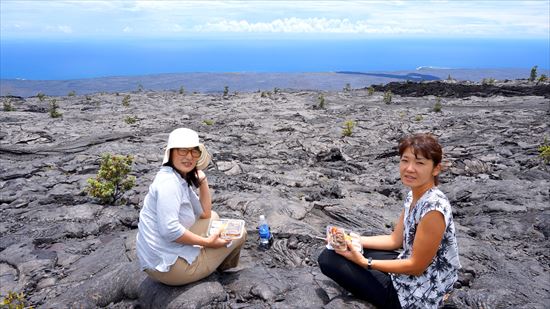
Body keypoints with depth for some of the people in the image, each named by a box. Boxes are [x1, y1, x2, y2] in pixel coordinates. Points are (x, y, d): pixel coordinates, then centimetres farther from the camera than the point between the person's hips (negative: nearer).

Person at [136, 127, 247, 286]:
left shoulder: (182, 180, 7)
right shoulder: (169, 182, -22)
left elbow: (205, 213, 11)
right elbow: (169, 230, -30)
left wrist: (202, 179, 3)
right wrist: (207, 242, -19)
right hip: (168, 266, -9)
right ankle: (223, 269, 30)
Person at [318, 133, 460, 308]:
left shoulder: (433, 208, -28)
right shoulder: (413, 196, 0)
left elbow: (417, 266, -22)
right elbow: (396, 240, 8)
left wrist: (365, 262, -19)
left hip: (417, 295, -9)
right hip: (408, 274, 9)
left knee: (328, 259, -11)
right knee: (331, 253, 10)